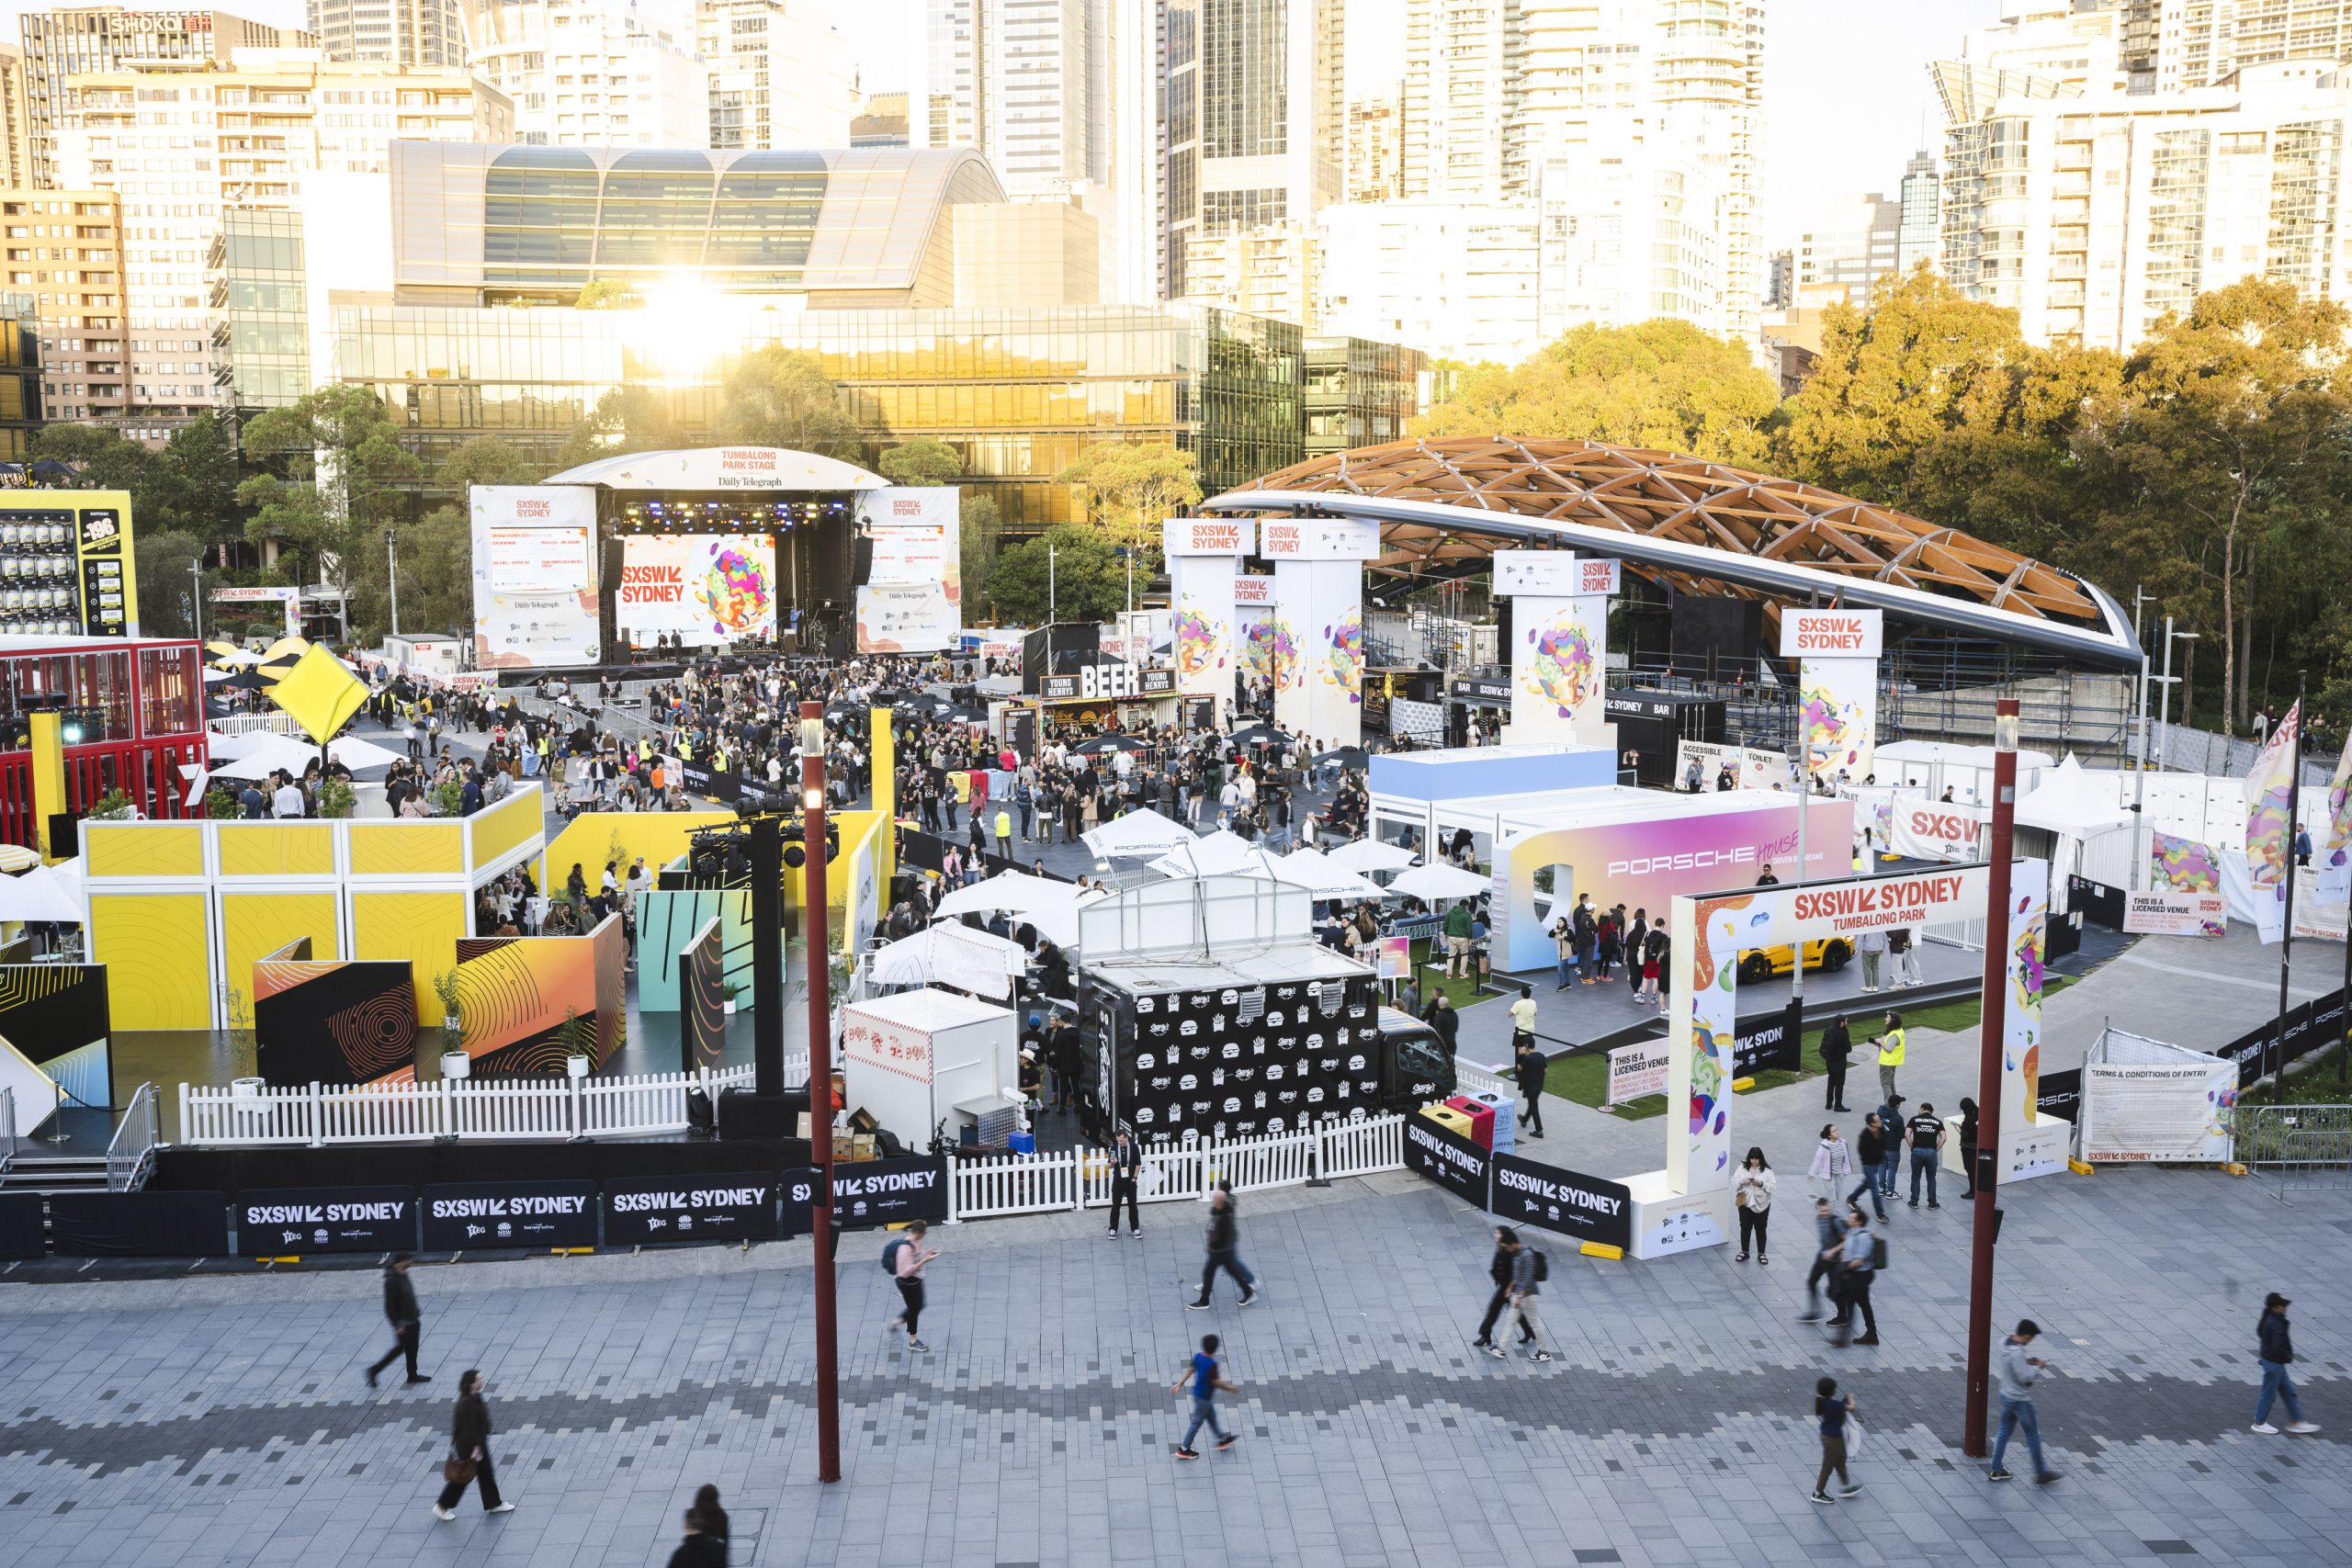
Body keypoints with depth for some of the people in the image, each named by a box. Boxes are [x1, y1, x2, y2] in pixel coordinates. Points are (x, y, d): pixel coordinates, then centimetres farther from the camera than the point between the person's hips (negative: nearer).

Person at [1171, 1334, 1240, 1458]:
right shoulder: (1212, 1365, -32)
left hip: (1198, 1392, 8)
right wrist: (1231, 1389, -11)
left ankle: (1223, 1439, 43)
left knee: (1211, 1416, 25)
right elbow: (1216, 1382, -25)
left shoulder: (1198, 1356, -9)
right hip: (1204, 1397, -8)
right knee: (1197, 1422, 8)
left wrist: (1180, 1384, 4)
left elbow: (1190, 1370, -1)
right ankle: (1184, 1449, 20)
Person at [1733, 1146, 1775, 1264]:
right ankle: (1744, 1252, 24)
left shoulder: (1767, 1170, -5)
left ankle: (1761, 1254, 18)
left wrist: (1762, 1184, -22)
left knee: (1761, 1229, 7)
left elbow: (1773, 1186, -6)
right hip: (1745, 1202, 2)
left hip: (1761, 1204, -2)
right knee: (1745, 1228, 11)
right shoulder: (1743, 1168, 1)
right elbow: (1734, 1181, 1)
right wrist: (1743, 1181, -19)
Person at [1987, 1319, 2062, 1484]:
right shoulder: (2017, 1353, -30)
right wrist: (2038, 1367, -13)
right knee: (2033, 1436, 7)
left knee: (2004, 1432, 17)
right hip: (2021, 1400, -9)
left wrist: (2027, 1362, 3)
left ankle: (1996, 1470, 24)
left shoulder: (2005, 1343, -2)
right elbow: (2024, 1377, -27)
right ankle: (2041, 1474, 20)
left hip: (2006, 1396, 9)